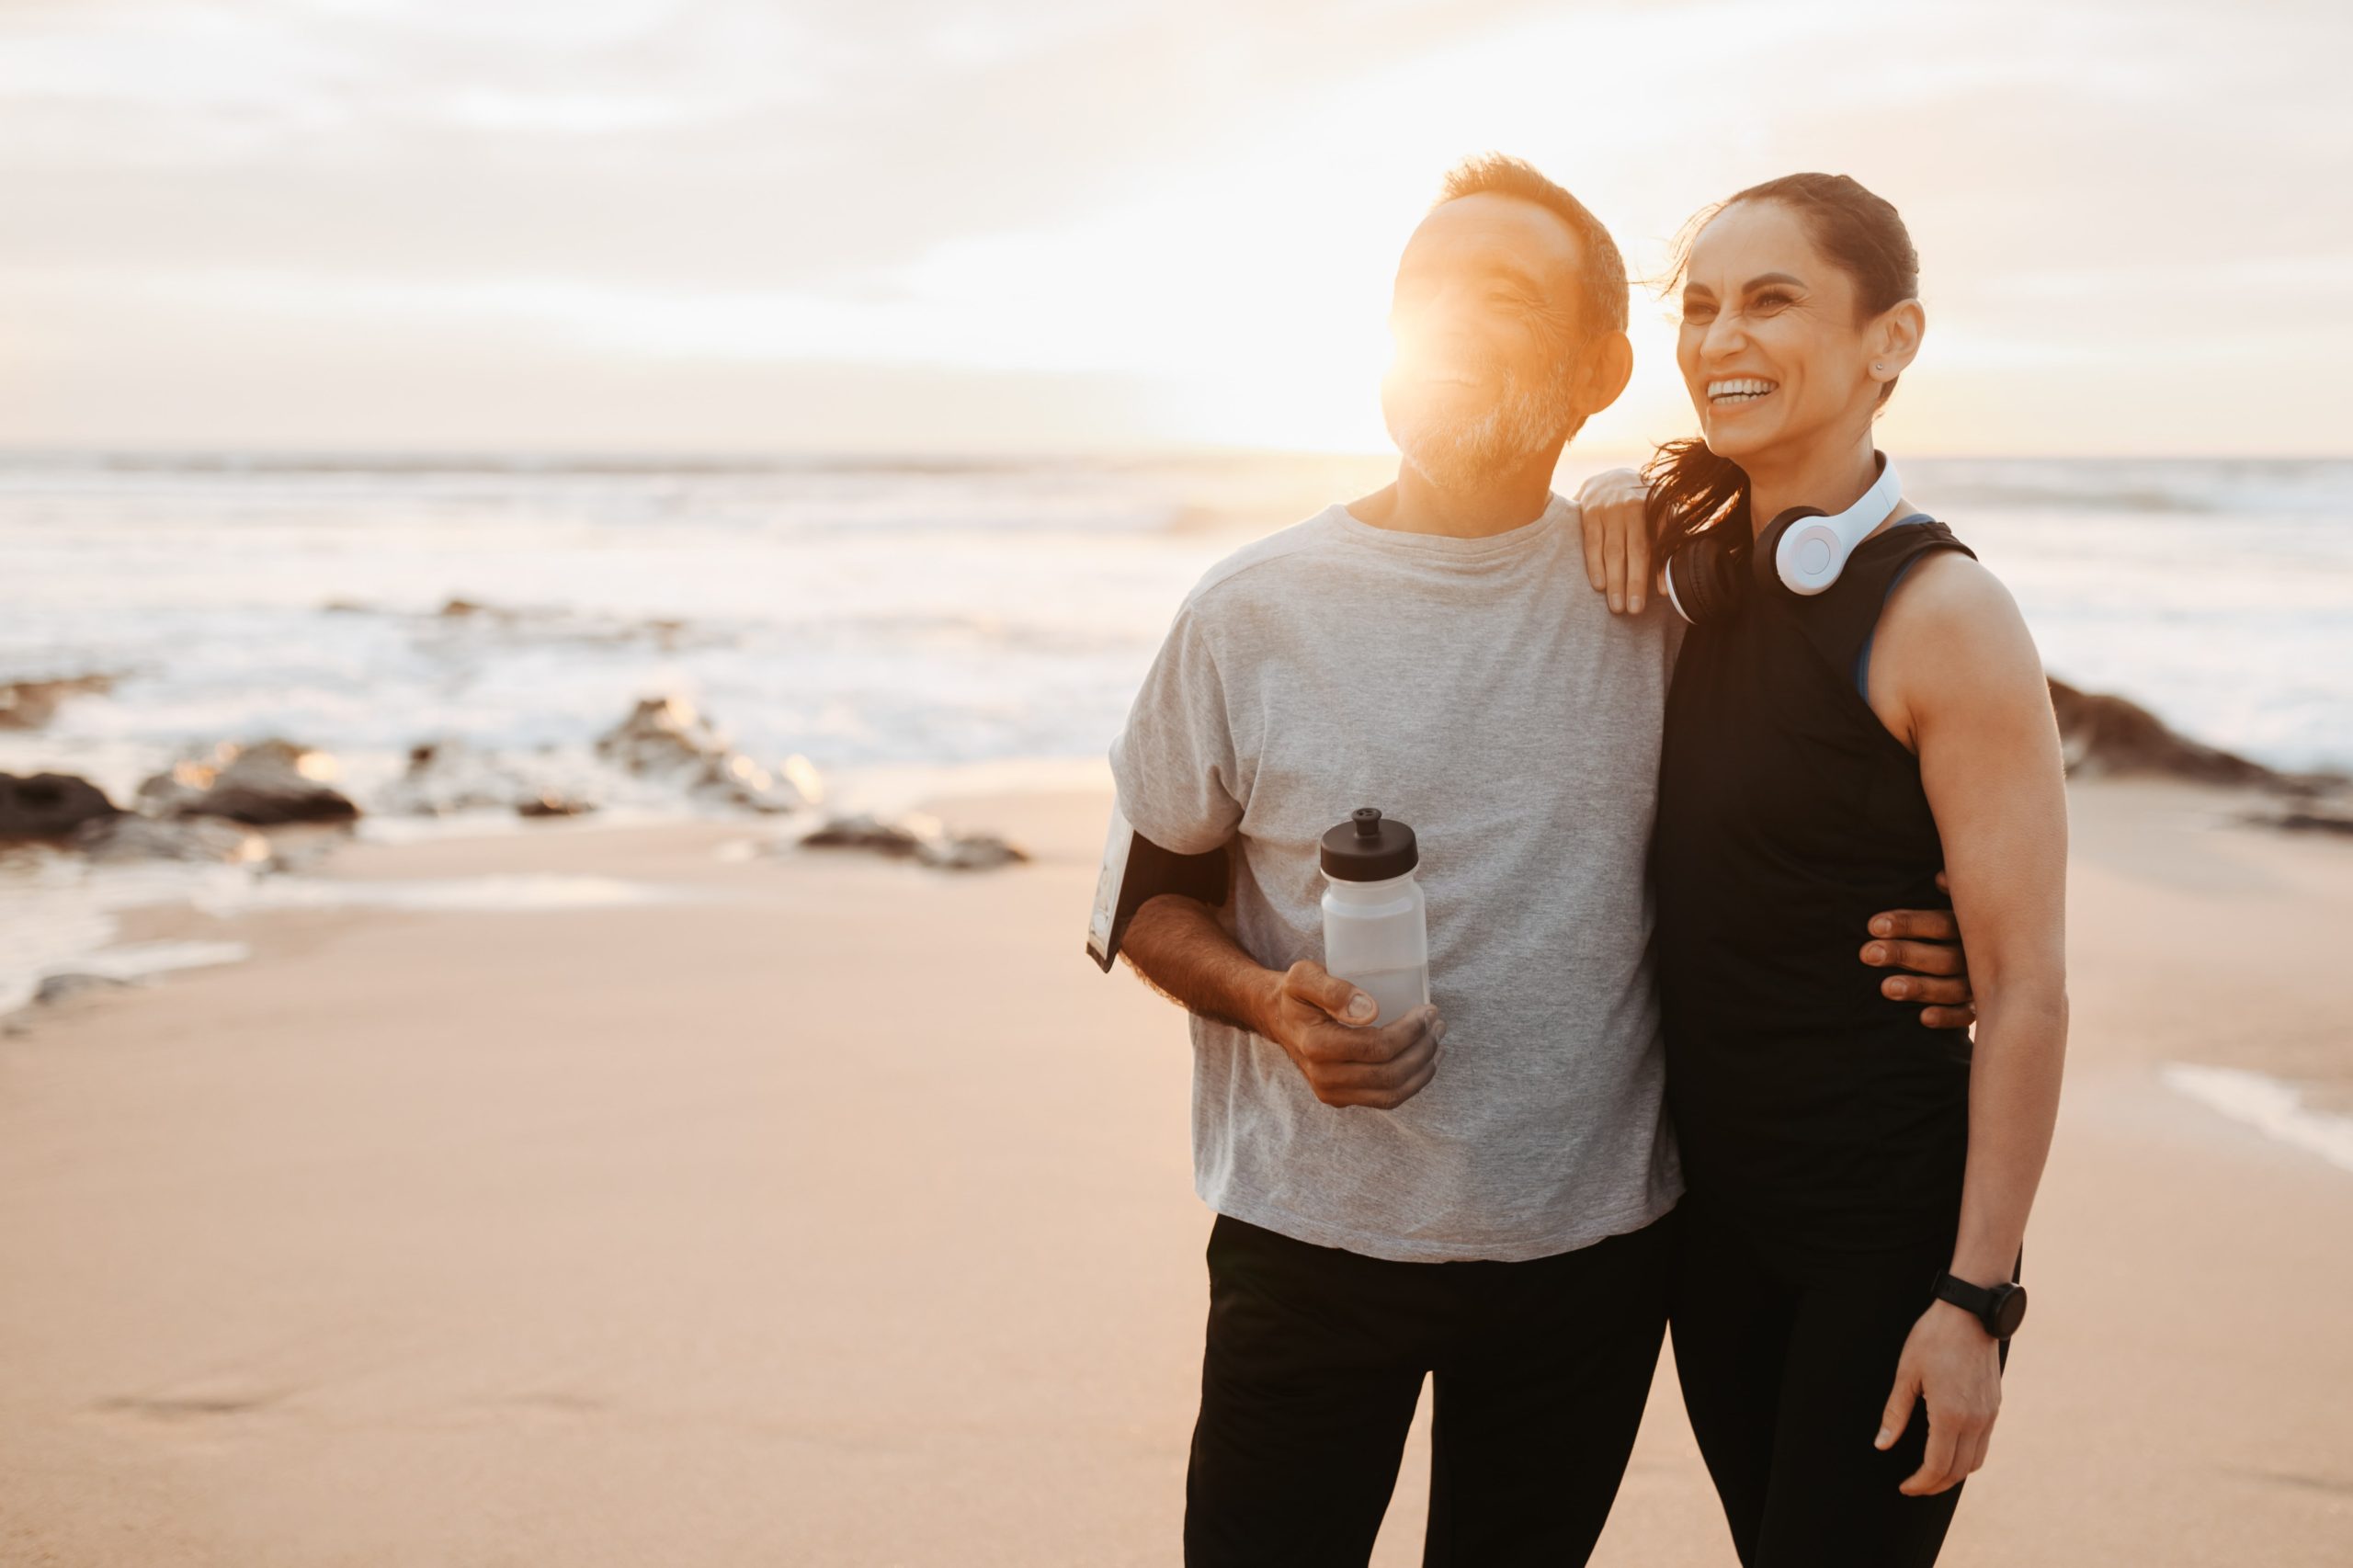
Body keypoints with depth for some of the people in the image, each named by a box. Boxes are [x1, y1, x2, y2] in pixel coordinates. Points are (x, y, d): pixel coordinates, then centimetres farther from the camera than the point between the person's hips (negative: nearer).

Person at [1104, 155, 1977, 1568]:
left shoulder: (1656, 599, -2)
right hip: (1314, 1231, -1)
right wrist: (1273, 1006, -16)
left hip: (1591, 1244, 2)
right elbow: (1146, 893, 3)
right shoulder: (1253, 613, -7)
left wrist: (1907, 946, -7)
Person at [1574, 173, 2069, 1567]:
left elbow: (2027, 988, -17)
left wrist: (1974, 1299, -19)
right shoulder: (1706, 572, 2)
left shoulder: (1942, 615, -17)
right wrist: (1613, 500, 0)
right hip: (1714, 1197, 7)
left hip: (1886, 1222, -6)